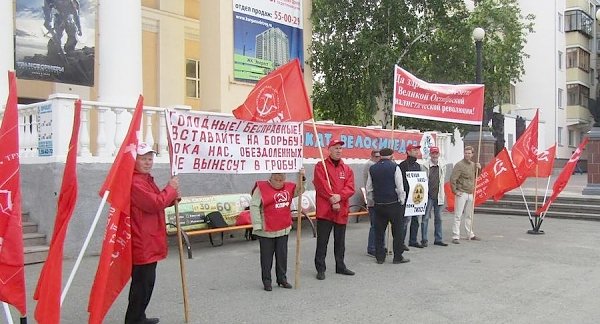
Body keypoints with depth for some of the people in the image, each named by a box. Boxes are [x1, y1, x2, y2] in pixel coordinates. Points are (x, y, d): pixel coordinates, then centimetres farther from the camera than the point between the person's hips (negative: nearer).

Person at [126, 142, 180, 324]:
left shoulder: (146, 179, 15)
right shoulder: (134, 182, -20)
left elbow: (158, 201, 24)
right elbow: (155, 204, -25)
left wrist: (173, 197, 5)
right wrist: (171, 188, -12)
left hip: (150, 242, 11)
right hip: (142, 243, -11)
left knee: (146, 282, 20)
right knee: (143, 283, -4)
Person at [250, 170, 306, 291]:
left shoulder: (288, 187, 6)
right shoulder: (261, 188, -9)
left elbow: (299, 191, 18)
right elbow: (254, 206, -11)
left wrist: (302, 178, 0)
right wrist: (258, 225, -14)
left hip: (283, 229, 5)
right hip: (266, 231, -4)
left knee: (282, 255, 12)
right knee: (267, 256, 6)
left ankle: (282, 279, 25)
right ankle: (266, 281, 17)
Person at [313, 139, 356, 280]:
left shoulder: (347, 169, 11)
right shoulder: (321, 166, -3)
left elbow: (350, 188, 0)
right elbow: (321, 186, -12)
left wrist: (339, 196, -17)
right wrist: (332, 200, -15)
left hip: (342, 211, 5)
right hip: (324, 210, -4)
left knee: (340, 241, 16)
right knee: (322, 241, 1)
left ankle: (340, 266, 29)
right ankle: (320, 269, 10)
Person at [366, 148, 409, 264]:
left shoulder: (372, 169, 5)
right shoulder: (394, 167, -8)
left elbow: (369, 189, 8)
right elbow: (400, 188, -10)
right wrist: (401, 201, 2)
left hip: (378, 205, 4)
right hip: (394, 204, -4)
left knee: (379, 232, 9)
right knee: (397, 231, 5)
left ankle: (379, 257, 13)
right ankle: (398, 257, 9)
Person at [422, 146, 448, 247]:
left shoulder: (442, 166, 7)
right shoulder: (425, 166, -7)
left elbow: (442, 180, 15)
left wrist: (442, 193, 12)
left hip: (438, 196, 5)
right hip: (428, 196, -5)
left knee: (438, 218, 11)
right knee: (425, 218, -2)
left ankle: (438, 239, 20)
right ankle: (424, 240, 4)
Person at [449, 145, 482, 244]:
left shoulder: (473, 164, 11)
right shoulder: (459, 165, -12)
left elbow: (475, 177, 25)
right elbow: (453, 179, -16)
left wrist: (478, 168, 7)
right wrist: (455, 191, -15)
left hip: (470, 194, 8)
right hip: (462, 194, -7)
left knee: (469, 216, 18)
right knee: (458, 216, -7)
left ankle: (470, 234, 29)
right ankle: (455, 237, -5)